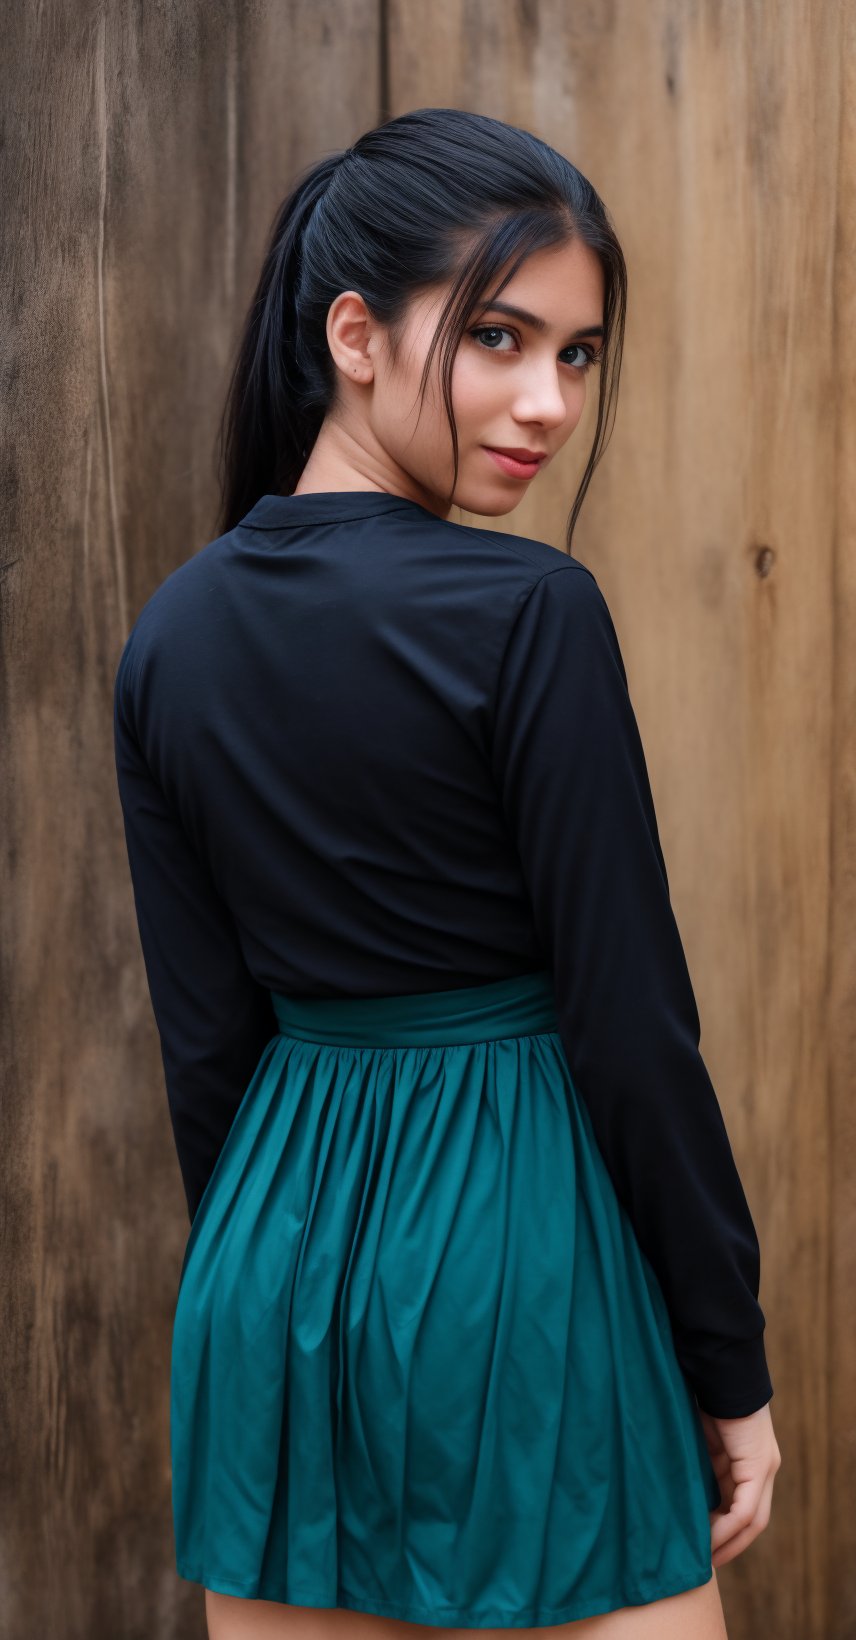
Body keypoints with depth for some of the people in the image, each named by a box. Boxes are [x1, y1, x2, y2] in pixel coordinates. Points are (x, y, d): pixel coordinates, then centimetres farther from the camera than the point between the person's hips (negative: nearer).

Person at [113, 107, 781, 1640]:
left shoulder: (173, 633, 2)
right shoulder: (528, 613, -16)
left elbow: (206, 1038, 6)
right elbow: (631, 1022, -13)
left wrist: (258, 1286, 16)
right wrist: (732, 1369, -4)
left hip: (272, 1261, 6)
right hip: (516, 1257, -6)